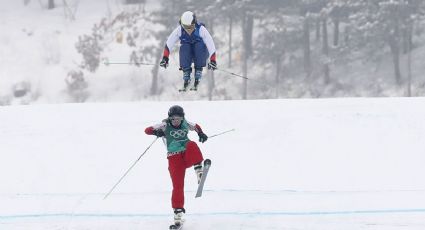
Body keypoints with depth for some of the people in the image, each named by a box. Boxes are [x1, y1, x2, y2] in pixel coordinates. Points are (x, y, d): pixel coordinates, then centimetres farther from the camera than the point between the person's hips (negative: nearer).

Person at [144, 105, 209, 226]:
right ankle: (178, 211, 0)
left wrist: (201, 134, 6)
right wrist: (156, 132, -29)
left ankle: (198, 169, -28)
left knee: (192, 145, -32)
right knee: (178, 185, -10)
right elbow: (147, 130, -8)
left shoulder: (186, 124, 4)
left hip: (187, 156, 2)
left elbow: (196, 126, 25)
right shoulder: (165, 125, -4)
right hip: (174, 158, -2)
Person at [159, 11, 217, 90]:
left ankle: (198, 73, -24)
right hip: (188, 56, 2)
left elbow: (210, 45, -28)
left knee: (199, 45, -32)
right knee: (184, 47, -30)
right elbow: (169, 44, -14)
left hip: (201, 53, -2)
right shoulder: (179, 30, -18)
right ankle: (186, 75, -24)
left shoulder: (201, 30, -25)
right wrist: (165, 58, -22)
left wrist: (213, 61, -37)